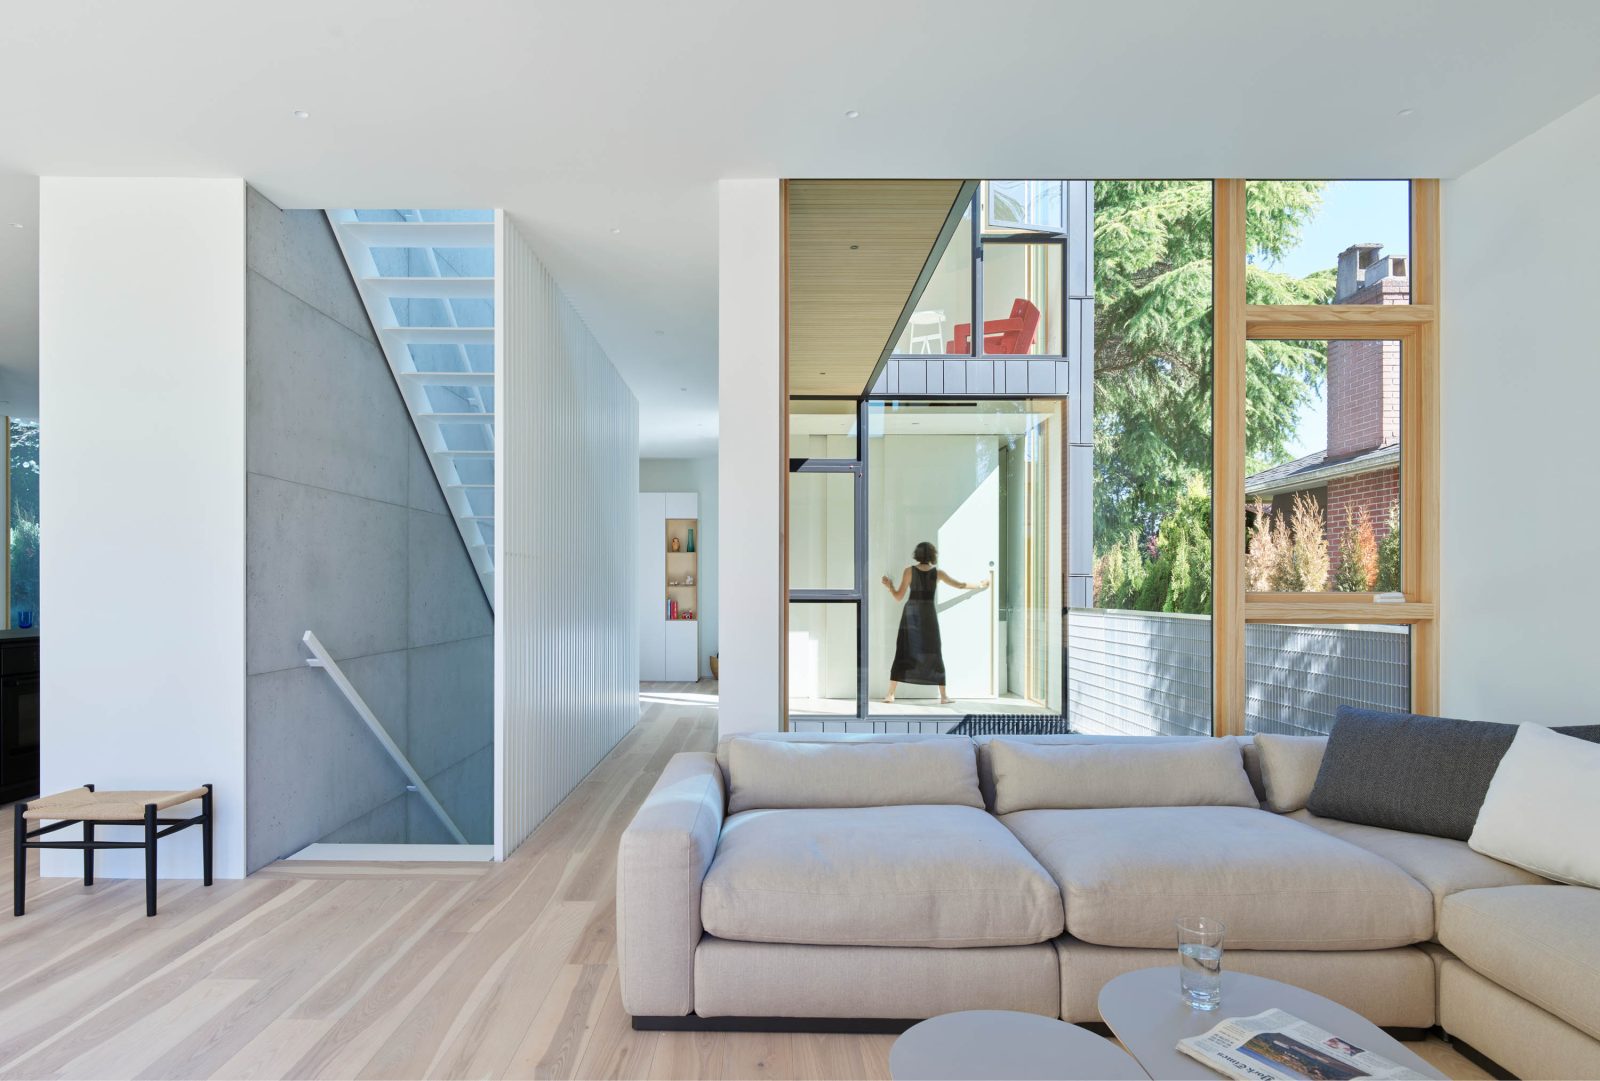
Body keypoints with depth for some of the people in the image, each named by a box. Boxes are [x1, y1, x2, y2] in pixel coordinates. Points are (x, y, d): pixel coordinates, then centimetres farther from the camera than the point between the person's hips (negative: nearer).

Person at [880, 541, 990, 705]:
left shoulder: (909, 571, -1)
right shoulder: (937, 573, 2)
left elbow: (899, 596, -3)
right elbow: (960, 585, 10)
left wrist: (889, 586, 14)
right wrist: (980, 585, 25)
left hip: (911, 614, 0)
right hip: (928, 615, 0)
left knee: (902, 654, 4)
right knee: (935, 655, 9)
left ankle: (890, 694, 1)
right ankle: (943, 696, 8)